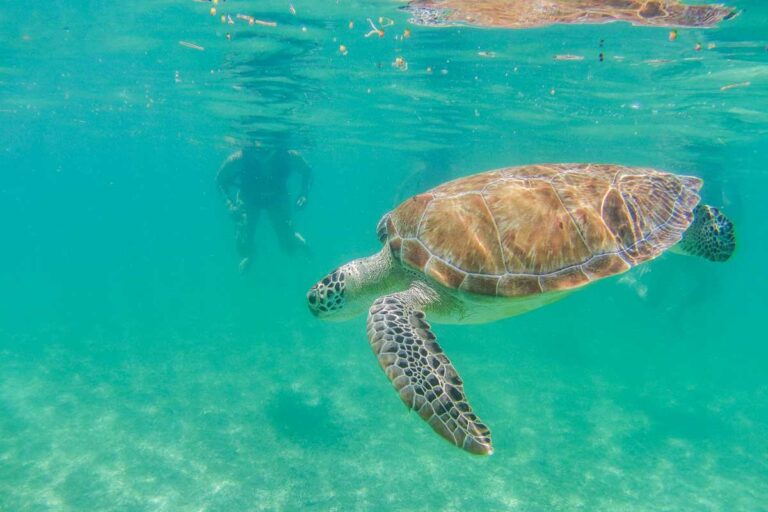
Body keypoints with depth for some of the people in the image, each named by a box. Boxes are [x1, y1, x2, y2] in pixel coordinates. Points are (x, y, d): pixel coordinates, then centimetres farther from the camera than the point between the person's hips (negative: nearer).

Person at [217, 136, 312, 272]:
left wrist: (303, 194, -26)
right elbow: (220, 180, -15)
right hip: (248, 198, 0)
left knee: (289, 246, -3)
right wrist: (229, 204, -28)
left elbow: (307, 172, -11)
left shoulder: (290, 157, -34)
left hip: (277, 198, 1)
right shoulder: (238, 159, -35)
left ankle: (297, 239, 38)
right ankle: (247, 256, 33)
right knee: (244, 247, -8)